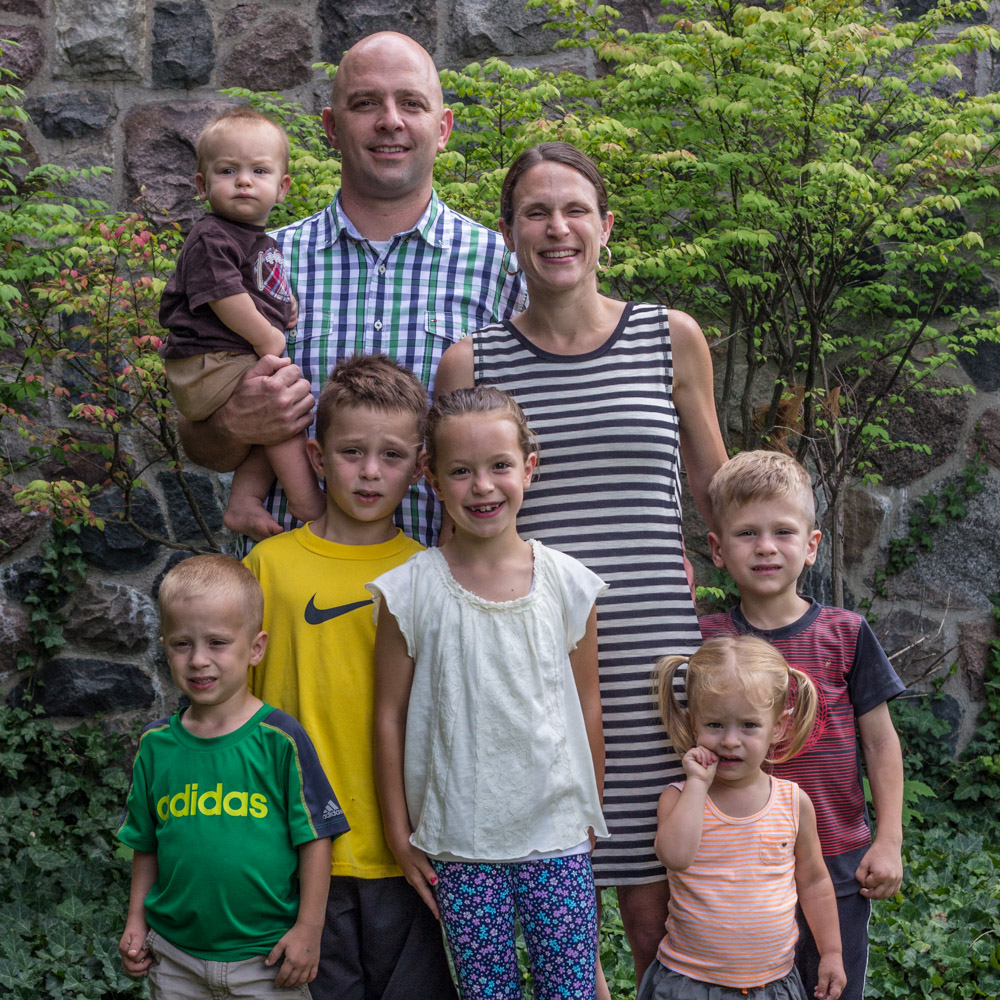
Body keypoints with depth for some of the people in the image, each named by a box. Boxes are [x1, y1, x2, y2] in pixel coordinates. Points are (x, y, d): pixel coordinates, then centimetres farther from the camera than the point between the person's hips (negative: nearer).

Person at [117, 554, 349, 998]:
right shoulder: (156, 744, 0)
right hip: (174, 957, 3)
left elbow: (314, 838, -8)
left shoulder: (279, 738, -11)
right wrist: (136, 920, 6)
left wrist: (309, 929, -8)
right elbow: (146, 844, 10)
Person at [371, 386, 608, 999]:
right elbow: (390, 716, 0)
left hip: (558, 834, 1)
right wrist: (399, 833, 2)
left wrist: (590, 814, 12)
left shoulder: (568, 584, -2)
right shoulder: (410, 591, -6)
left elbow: (587, 708, 7)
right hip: (458, 841, -1)